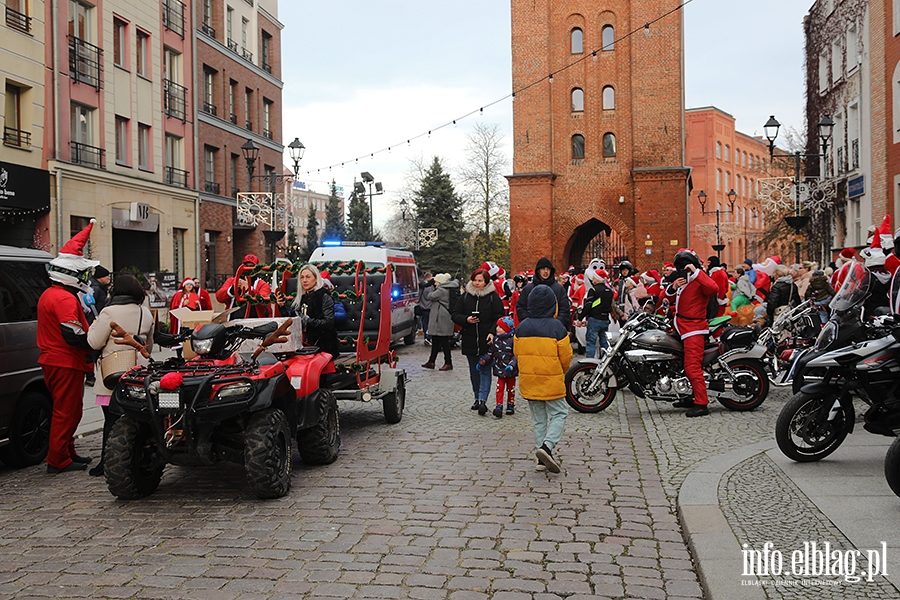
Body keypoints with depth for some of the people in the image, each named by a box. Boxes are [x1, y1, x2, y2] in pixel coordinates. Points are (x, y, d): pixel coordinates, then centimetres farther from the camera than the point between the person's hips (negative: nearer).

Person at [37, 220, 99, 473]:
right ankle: (58, 460, 1)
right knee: (67, 412, -4)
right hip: (67, 363, -11)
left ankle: (67, 452, 27)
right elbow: (73, 335, -26)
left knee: (65, 411, 18)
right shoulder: (65, 299, -20)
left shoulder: (49, 294, 12)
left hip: (53, 361, 11)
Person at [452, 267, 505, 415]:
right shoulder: (465, 296, 7)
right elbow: (455, 315, 9)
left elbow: (499, 318, -3)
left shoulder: (493, 297, -2)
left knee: (485, 370, -8)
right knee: (474, 371, 13)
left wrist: (492, 332, -17)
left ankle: (483, 400, -13)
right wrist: (466, 320, -11)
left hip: (487, 341, -4)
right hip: (470, 341, 4)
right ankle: (477, 398, 24)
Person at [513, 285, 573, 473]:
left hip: (528, 380, 5)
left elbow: (517, 352, 7)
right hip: (551, 380, -4)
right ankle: (547, 446, -13)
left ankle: (543, 457, 14)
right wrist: (562, 372, 13)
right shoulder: (556, 327, -12)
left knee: (538, 418, 14)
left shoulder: (522, 327, 0)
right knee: (558, 414, 8)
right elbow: (566, 356, -7)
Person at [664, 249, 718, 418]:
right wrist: (673, 287, -8)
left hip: (694, 329, -10)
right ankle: (691, 398, 25)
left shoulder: (699, 279, -11)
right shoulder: (681, 280, 18)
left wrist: (696, 272, -30)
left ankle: (701, 404, -17)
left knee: (692, 367, -16)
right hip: (682, 327, 10)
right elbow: (669, 298, 13)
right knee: (688, 365, 16)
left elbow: (713, 288, -32)